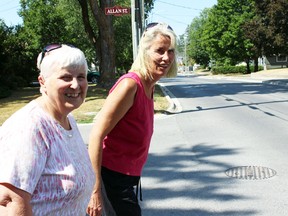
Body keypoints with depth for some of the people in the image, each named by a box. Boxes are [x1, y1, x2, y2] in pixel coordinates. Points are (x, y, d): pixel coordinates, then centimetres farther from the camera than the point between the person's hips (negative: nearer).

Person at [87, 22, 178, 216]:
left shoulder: (149, 86, 6)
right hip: (111, 177, -9)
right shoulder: (130, 85, -21)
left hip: (127, 177, 9)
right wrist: (95, 191, -25)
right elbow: (96, 136, -24)